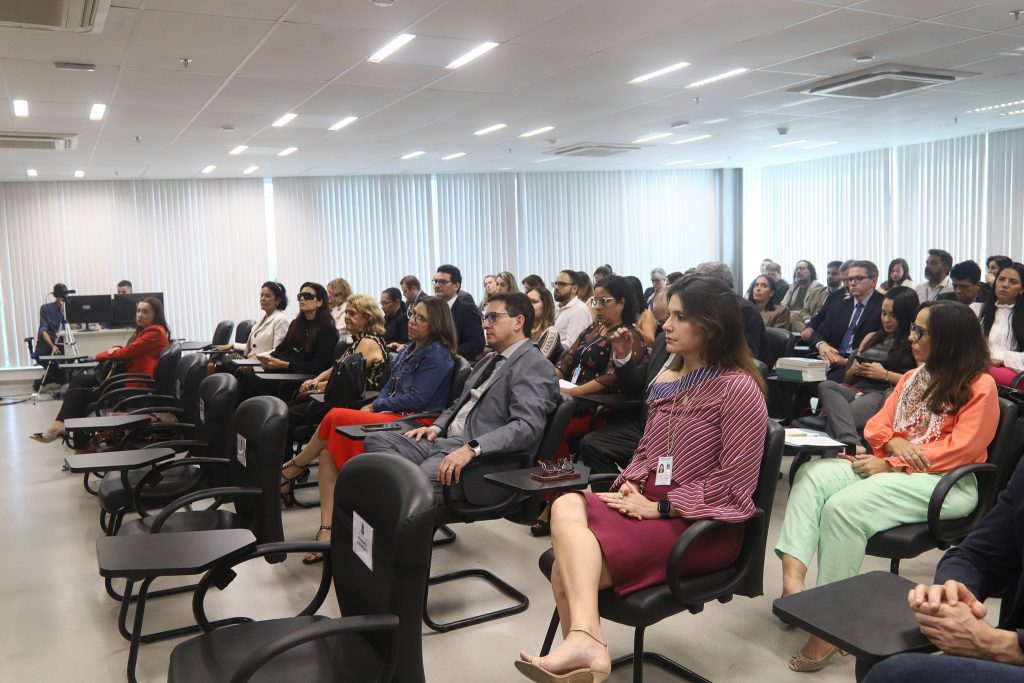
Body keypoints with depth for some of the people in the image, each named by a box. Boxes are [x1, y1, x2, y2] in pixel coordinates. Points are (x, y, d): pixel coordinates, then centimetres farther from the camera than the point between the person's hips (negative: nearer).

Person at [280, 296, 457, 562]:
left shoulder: (437, 354, -8)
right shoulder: (410, 349, 20)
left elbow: (416, 399, -15)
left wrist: (375, 406, -5)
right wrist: (373, 406, 0)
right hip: (392, 415, 9)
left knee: (336, 417, -20)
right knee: (328, 452, -13)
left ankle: (294, 467, 7)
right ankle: (327, 530, -16)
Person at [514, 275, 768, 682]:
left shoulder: (739, 388, -10)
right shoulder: (666, 380, 15)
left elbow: (734, 484, -15)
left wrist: (658, 507, -16)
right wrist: (630, 486, -3)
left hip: (703, 524, -7)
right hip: (650, 505, 7)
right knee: (567, 506, -26)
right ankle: (585, 644, -35)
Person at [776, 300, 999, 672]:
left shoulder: (980, 386, -4)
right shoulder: (912, 377, 20)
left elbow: (960, 449, -14)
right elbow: (876, 424, 16)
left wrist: (889, 464, -18)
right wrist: (895, 441, -9)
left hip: (944, 481, -7)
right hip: (891, 467, 8)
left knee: (843, 506, -30)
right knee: (813, 474, -19)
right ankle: (793, 572, -37)